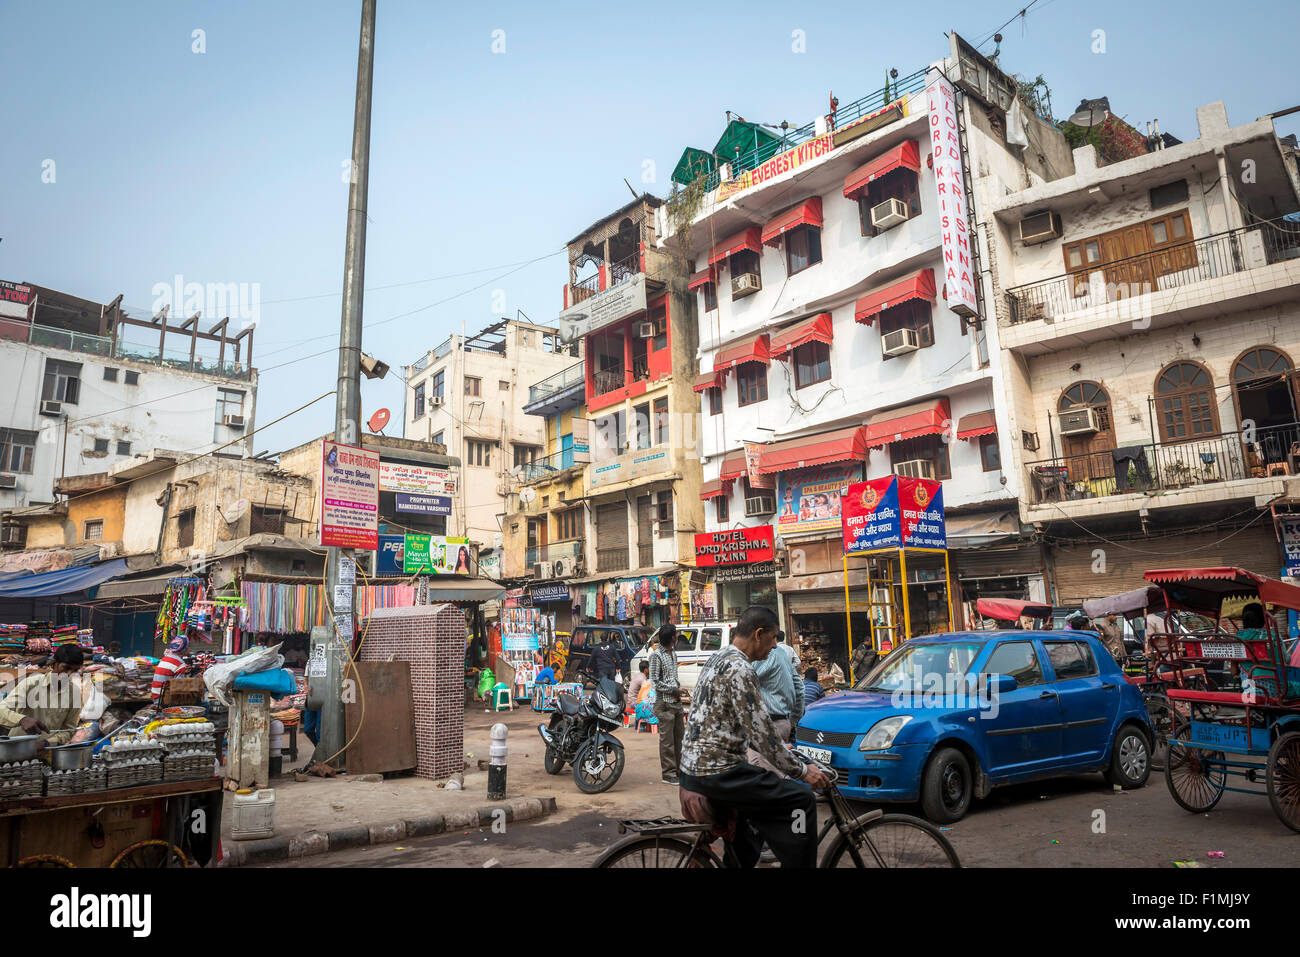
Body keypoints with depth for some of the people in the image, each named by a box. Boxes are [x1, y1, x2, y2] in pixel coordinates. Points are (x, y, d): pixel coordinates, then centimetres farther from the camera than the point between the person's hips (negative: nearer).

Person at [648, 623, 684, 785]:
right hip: (664, 703, -8)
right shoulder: (656, 655, -12)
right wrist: (674, 690, -11)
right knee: (667, 739, -1)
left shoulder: (673, 654, 14)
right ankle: (668, 773, 7)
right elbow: (654, 682, -15)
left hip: (676, 702, 8)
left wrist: (678, 689, 5)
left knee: (680, 736, 14)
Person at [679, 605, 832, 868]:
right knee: (802, 801, -9)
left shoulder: (719, 659, 13)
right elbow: (761, 733, -18)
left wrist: (780, 749, 24)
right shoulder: (740, 669, -18)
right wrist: (802, 771, -8)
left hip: (693, 767, 10)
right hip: (715, 774, -10)